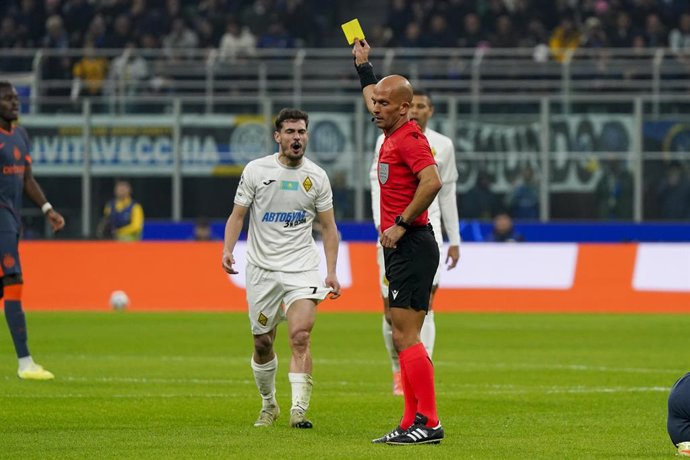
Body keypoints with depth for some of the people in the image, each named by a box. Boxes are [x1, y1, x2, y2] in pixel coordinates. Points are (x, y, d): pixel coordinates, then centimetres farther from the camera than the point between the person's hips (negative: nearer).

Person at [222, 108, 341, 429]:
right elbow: (237, 215, 4)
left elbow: (328, 227, 8)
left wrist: (331, 272, 0)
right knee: (262, 343, 6)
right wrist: (228, 250, -14)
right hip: (261, 269, 1)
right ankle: (268, 405, 27)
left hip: (302, 269, -1)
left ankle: (299, 408, -22)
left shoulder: (316, 176, 2)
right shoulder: (256, 170, -1)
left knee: (300, 335, -19)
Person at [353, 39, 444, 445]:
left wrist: (401, 224, -22)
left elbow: (432, 182, -28)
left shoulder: (410, 138, -13)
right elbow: (372, 96, 37)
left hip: (411, 245, -10)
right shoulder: (393, 134, 15)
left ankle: (428, 423, -15)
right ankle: (413, 423, 11)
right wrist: (363, 64, 46)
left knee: (406, 336, -13)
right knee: (403, 337, 9)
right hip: (401, 248, 10)